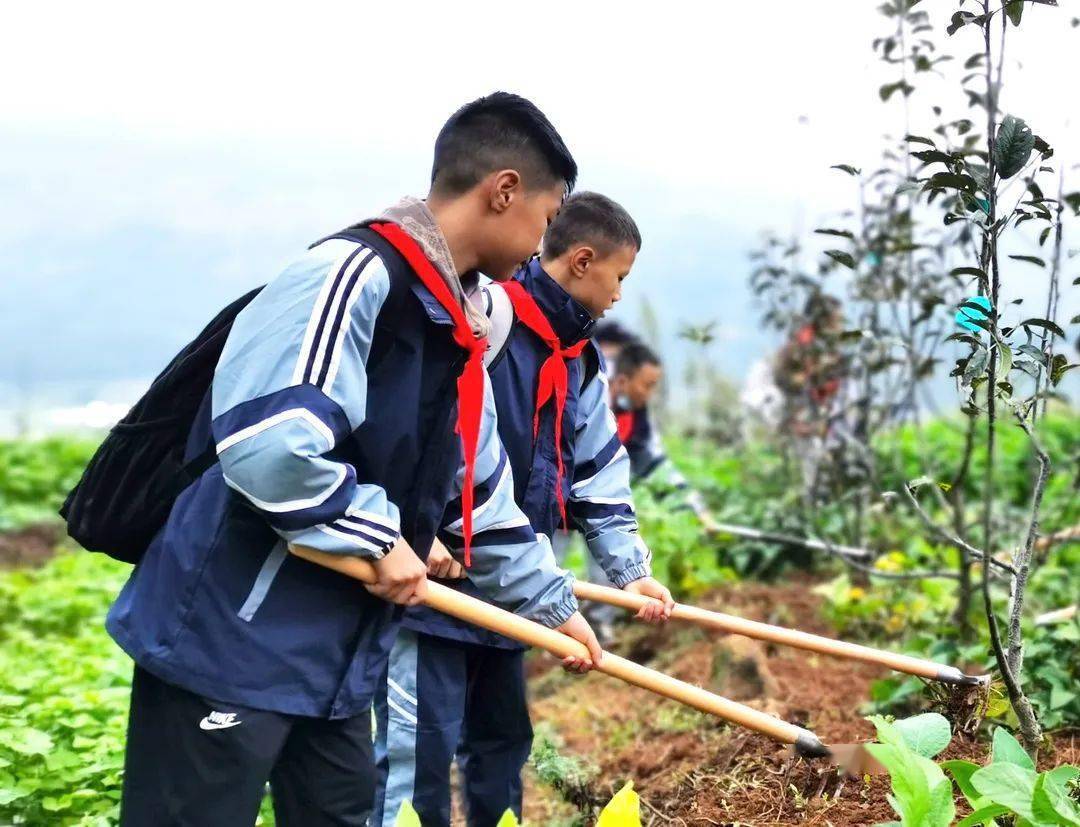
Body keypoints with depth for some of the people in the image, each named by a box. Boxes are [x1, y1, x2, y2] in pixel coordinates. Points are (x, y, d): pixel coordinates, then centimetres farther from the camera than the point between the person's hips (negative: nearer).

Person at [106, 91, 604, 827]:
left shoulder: (457, 332, 12)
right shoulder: (355, 273, -19)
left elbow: (487, 495, 23)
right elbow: (264, 443, -31)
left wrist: (553, 603, 28)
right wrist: (379, 536, -18)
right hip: (228, 642, -10)